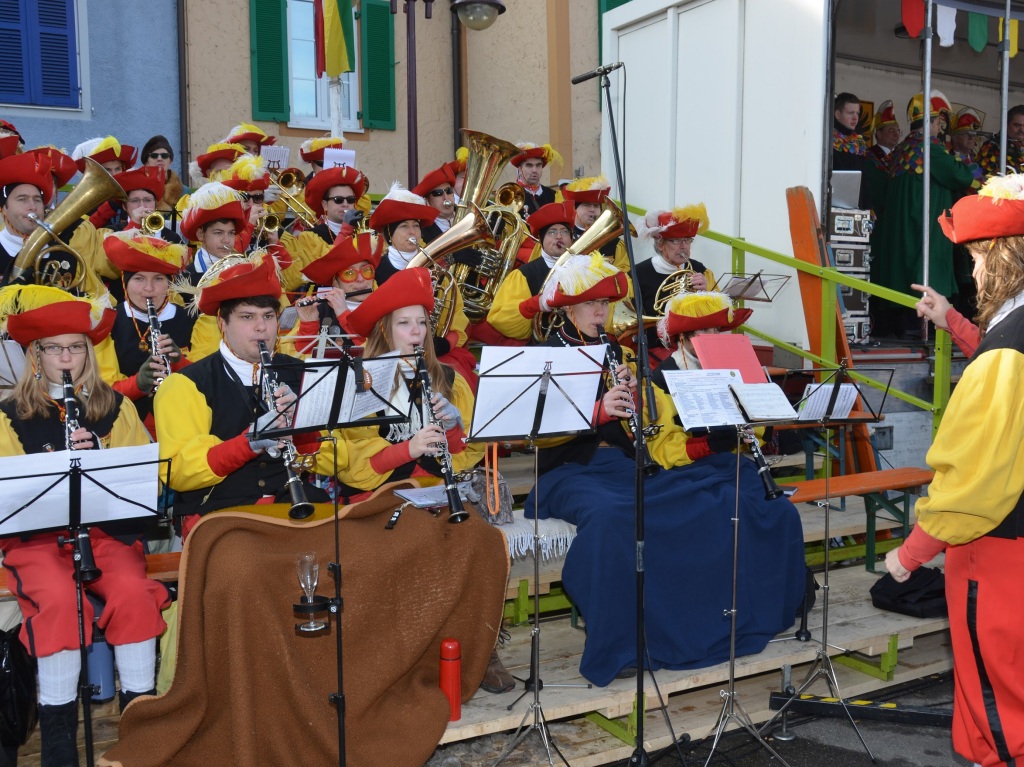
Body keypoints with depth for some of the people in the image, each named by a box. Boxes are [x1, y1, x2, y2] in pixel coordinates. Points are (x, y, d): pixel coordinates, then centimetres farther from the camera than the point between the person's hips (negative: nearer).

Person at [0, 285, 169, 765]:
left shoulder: (114, 407, 12)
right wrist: (58, 467, -18)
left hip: (106, 528, 1)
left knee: (133, 592, -28)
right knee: (58, 599, -31)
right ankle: (57, 728, -17)